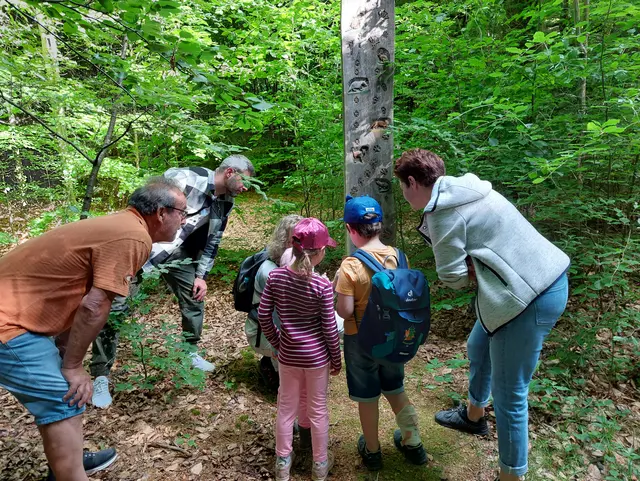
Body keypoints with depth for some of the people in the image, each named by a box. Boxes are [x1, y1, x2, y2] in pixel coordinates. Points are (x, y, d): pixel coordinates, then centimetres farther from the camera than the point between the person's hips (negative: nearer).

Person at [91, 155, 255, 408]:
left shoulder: (225, 203, 0)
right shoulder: (184, 178, -25)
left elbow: (212, 241, 9)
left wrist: (201, 275, 5)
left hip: (176, 252, 7)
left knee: (195, 297, 10)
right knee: (115, 307, -10)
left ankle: (191, 352, 33)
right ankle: (101, 376, 4)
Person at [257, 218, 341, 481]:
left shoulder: (276, 276, -11)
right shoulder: (322, 285, -21)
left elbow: (263, 315, -4)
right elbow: (329, 328, -14)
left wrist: (276, 343, 11)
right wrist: (336, 360, 1)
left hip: (288, 355, 3)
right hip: (316, 357, -3)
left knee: (286, 407, 20)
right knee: (318, 410, 16)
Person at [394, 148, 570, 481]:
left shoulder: (444, 211, -18)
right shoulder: (461, 193, 11)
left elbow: (453, 276, -16)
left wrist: (470, 272, 3)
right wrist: (473, 268, -6)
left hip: (531, 296, -10)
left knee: (509, 395, 4)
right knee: (478, 348, 28)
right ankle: (473, 416, 53)